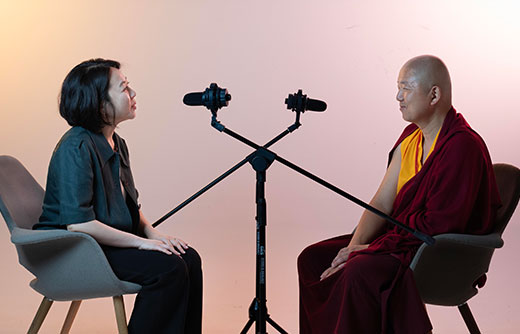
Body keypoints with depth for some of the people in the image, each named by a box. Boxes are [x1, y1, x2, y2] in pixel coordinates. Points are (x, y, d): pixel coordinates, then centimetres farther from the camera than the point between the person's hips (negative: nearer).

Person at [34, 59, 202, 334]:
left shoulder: (117, 143, 9)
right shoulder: (76, 148, -20)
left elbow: (130, 204, 19)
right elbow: (78, 223, -28)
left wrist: (152, 233, -1)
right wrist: (141, 241, -23)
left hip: (112, 240, 9)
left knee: (189, 258, -10)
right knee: (167, 267, -24)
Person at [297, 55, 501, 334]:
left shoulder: (463, 146, -18)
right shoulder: (411, 137, 9)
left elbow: (439, 223, -22)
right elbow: (382, 203, 7)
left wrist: (371, 248, -18)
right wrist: (355, 245, -9)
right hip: (401, 240, 9)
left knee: (359, 272, -33)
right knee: (312, 258, -2)